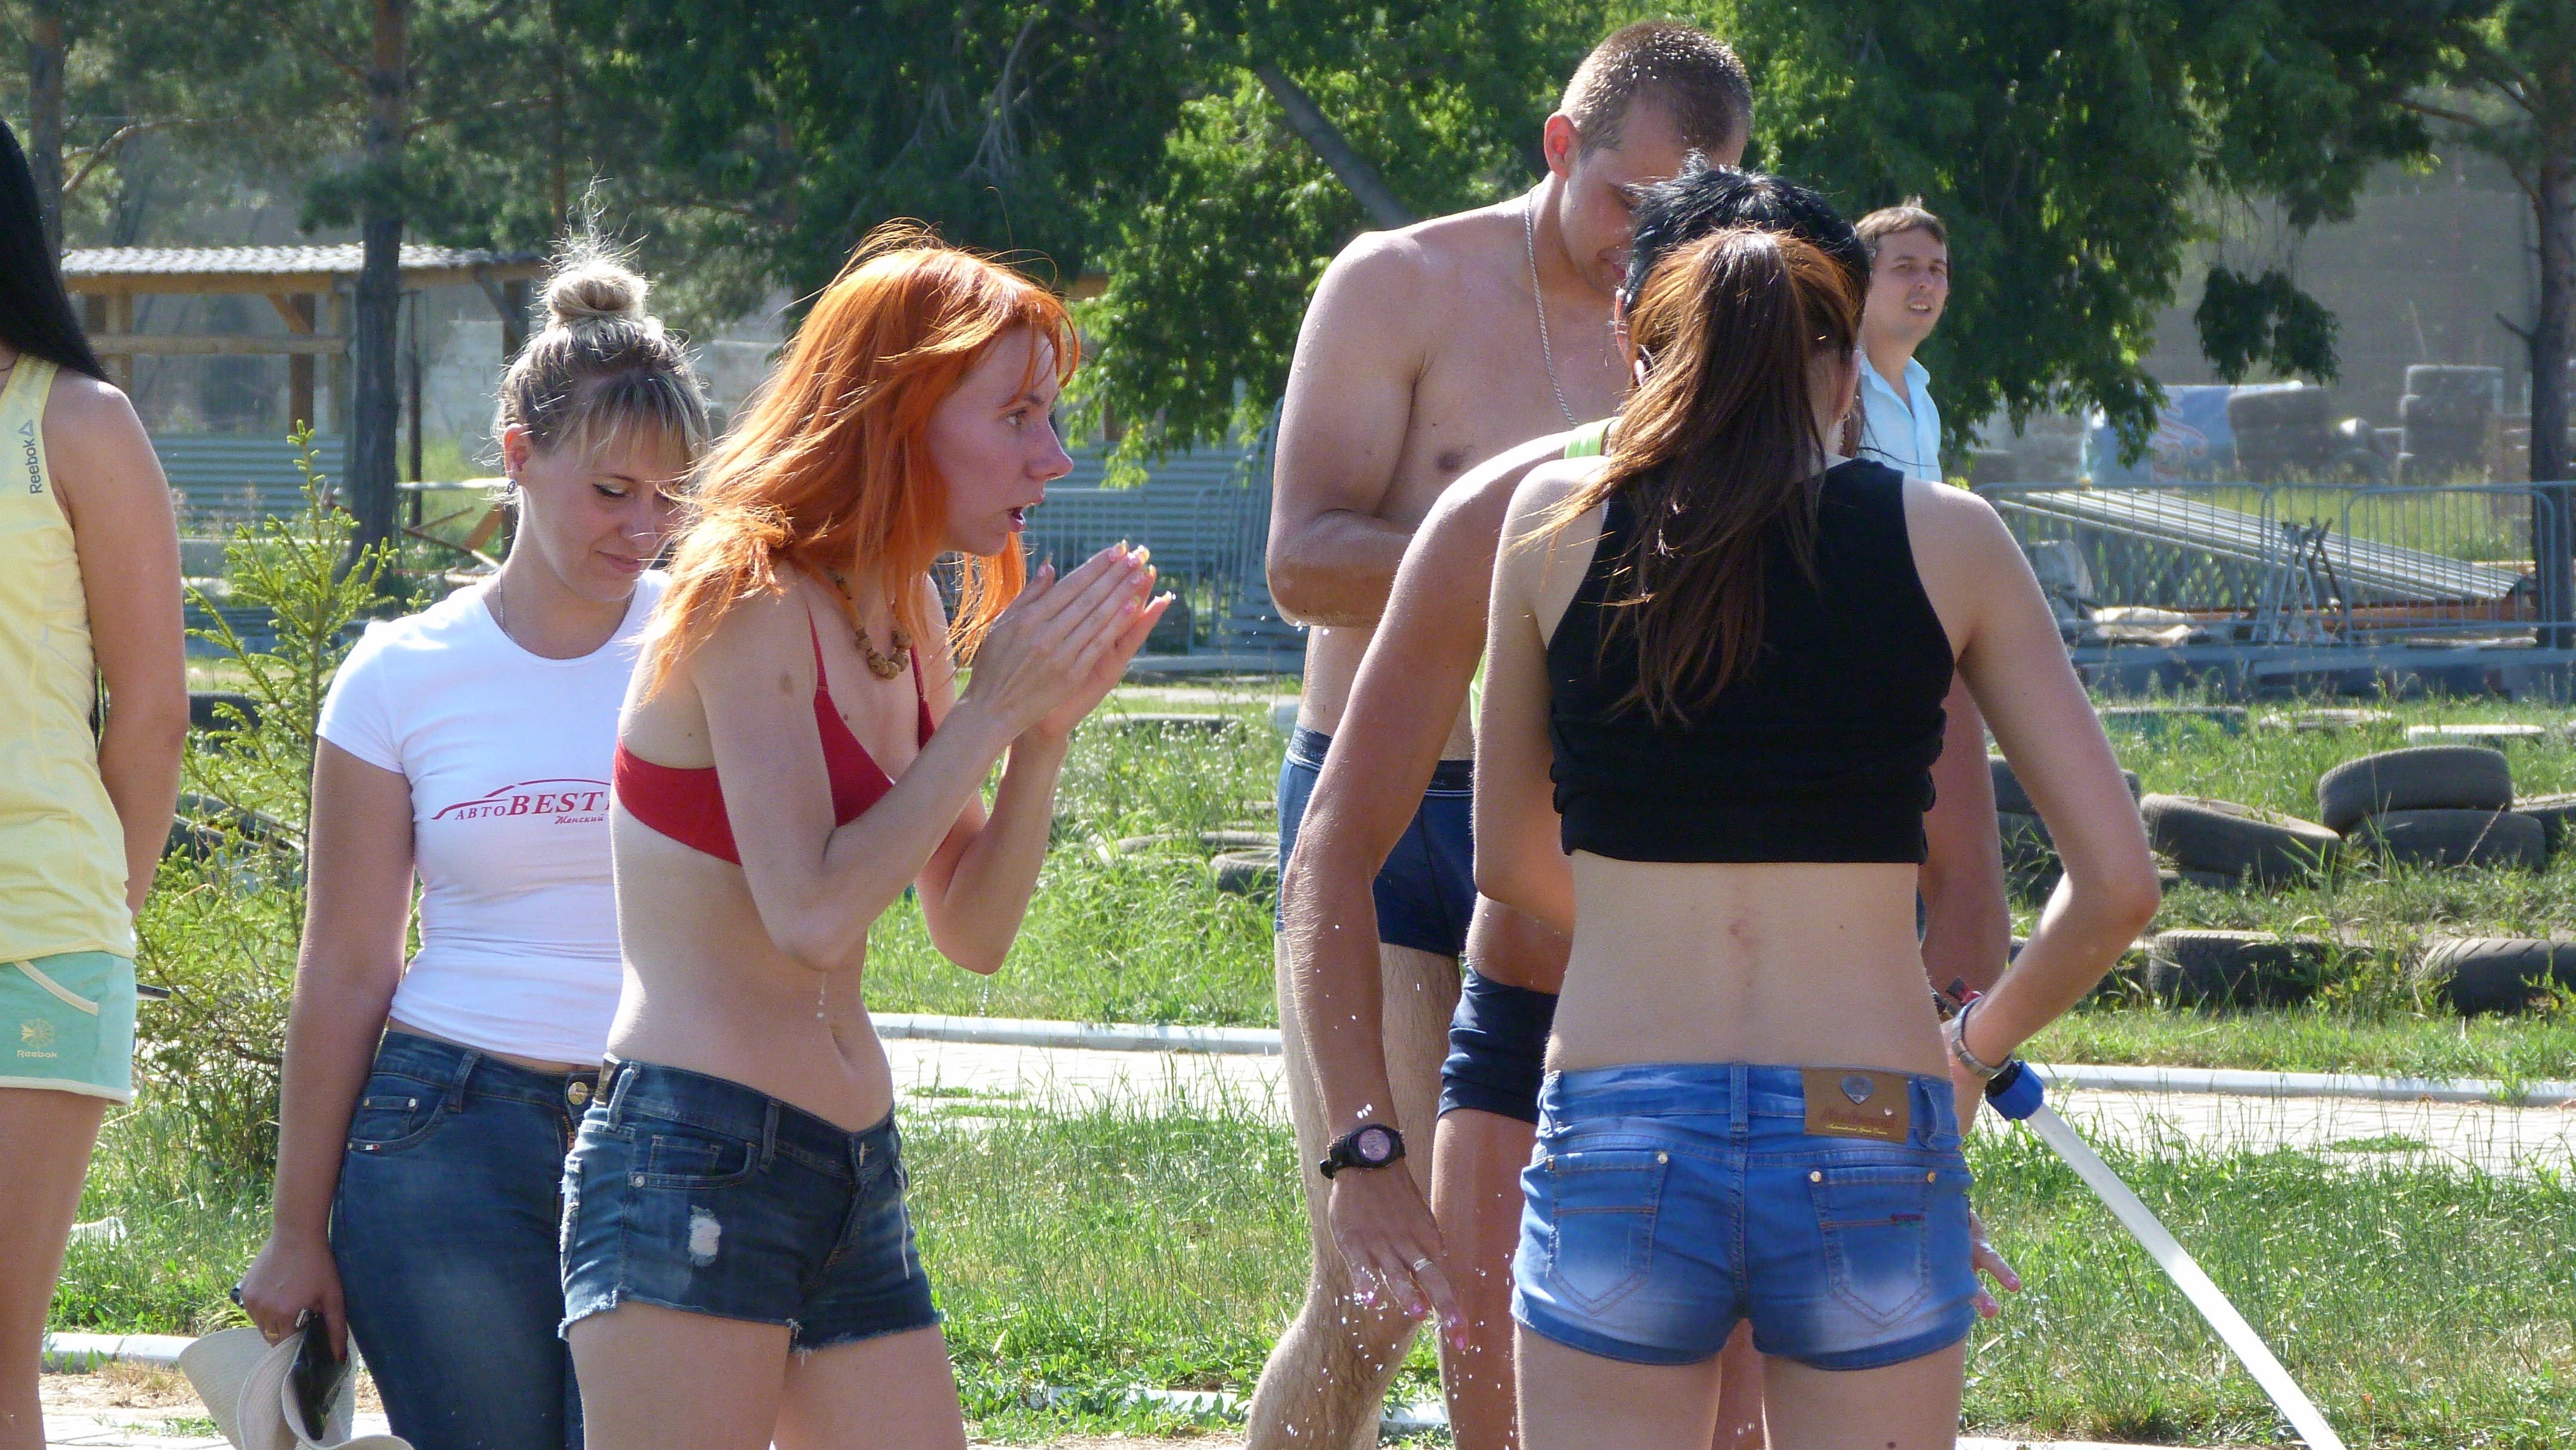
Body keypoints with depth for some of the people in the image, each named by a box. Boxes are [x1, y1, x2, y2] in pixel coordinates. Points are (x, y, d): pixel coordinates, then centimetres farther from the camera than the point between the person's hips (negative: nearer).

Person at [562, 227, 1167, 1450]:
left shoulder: (904, 615, 14)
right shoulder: (747, 600, -10)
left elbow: (974, 935, 16)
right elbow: (813, 914, -19)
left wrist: (1050, 728, 3)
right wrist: (990, 713, -12)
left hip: (855, 1172, 9)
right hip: (695, 1158, -9)